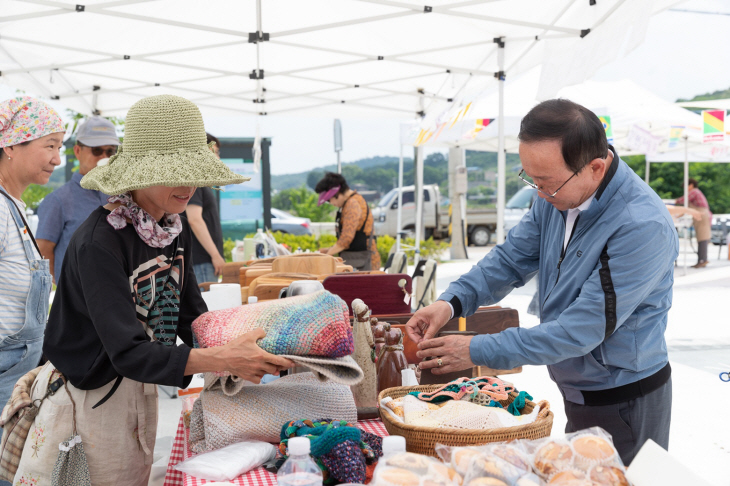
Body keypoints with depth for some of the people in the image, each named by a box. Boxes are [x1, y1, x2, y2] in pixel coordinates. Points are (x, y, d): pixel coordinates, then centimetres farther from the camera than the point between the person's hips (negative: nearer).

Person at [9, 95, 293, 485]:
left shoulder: (175, 229, -3)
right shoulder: (98, 242, -27)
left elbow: (190, 316, 4)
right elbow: (129, 353, -32)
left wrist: (240, 347, -12)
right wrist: (223, 360, -40)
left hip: (143, 389, 7)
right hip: (90, 397, -7)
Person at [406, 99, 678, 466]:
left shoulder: (643, 226, -31)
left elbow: (581, 331, -30)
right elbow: (511, 259, 3)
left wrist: (478, 351, -27)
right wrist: (451, 302, -15)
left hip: (625, 403, -7)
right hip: (576, 391, 8)